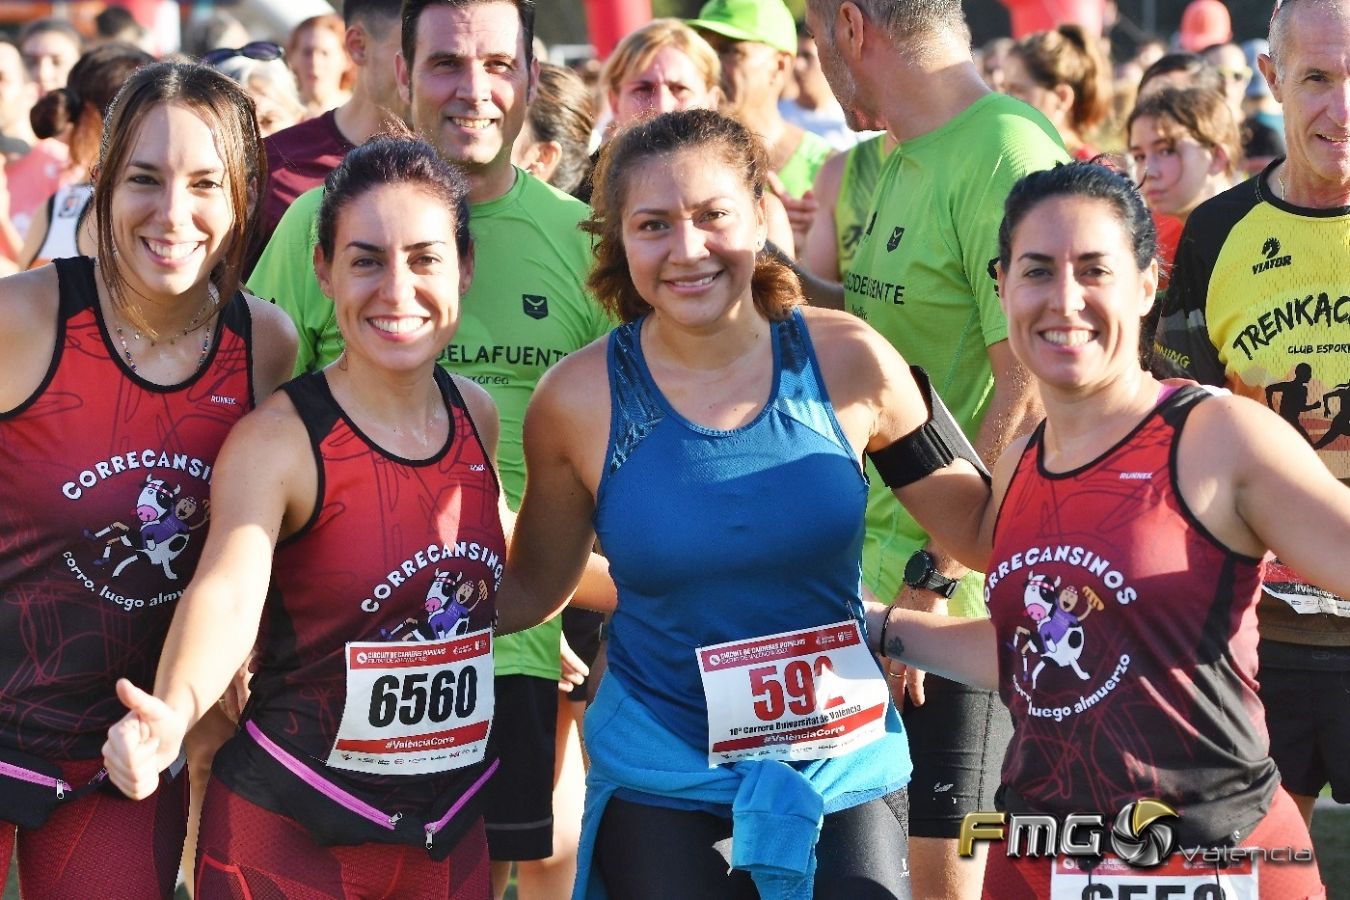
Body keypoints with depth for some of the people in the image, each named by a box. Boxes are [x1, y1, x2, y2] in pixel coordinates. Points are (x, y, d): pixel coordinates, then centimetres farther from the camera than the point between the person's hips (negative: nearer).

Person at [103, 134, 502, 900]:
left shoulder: (477, 415, 2)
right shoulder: (277, 440, -16)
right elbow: (229, 591, -33)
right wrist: (172, 716, -48)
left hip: (451, 825, 5)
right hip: (289, 833, -5)